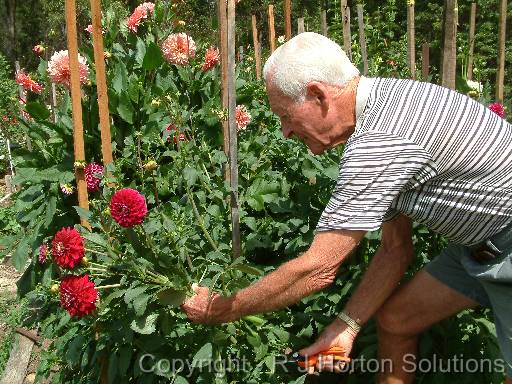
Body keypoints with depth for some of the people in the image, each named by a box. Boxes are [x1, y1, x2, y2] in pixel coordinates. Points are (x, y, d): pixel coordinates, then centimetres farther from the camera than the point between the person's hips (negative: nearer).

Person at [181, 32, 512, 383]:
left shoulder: (381, 141, -32)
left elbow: (318, 269, -26)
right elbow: (395, 249, 3)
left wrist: (222, 310, -14)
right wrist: (347, 326, -1)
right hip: (480, 244, 9)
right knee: (394, 318, 9)